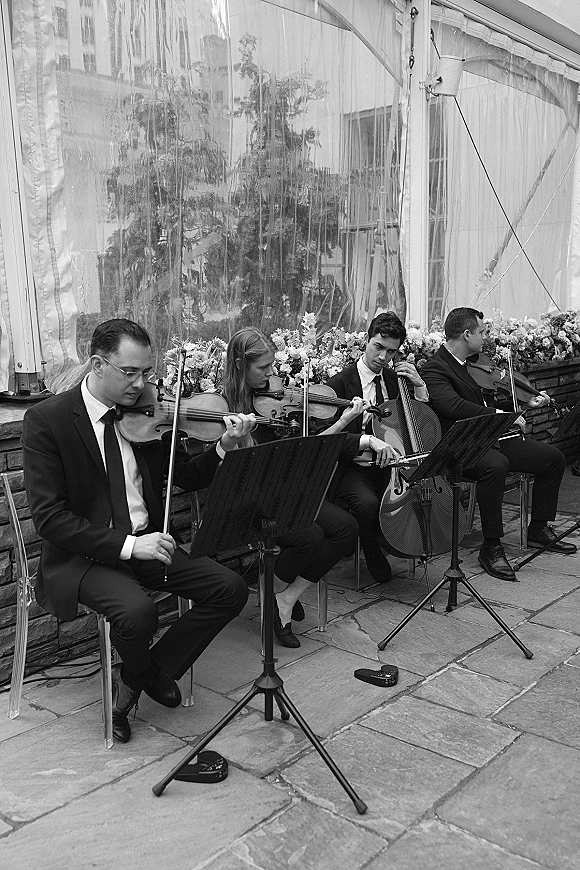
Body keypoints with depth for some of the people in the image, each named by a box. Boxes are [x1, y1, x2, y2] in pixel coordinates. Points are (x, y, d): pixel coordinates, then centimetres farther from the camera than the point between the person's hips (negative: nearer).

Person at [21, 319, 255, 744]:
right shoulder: (46, 420, -12)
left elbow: (187, 477, 10)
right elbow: (48, 517, -17)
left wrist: (225, 447, -12)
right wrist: (126, 545, -25)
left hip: (145, 543, 6)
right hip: (82, 554, -5)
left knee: (230, 589, -11)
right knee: (138, 611, -33)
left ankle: (132, 681, 5)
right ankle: (151, 675, 6)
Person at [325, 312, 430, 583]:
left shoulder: (395, 380, 13)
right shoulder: (340, 383, -5)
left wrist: (419, 385, 2)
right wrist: (369, 440, -31)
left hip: (389, 464, 5)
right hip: (353, 469, -4)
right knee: (369, 503, -35)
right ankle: (373, 557, -5)